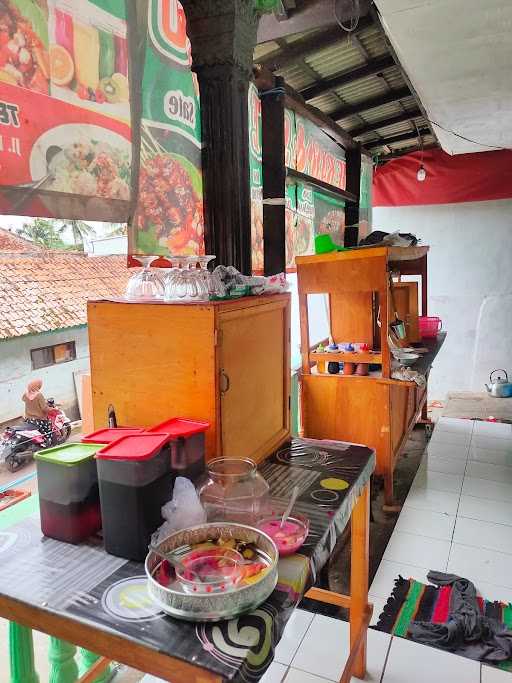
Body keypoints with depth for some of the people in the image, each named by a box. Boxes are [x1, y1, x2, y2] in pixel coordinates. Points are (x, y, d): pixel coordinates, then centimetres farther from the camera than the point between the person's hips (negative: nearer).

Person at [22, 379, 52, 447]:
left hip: (28, 419, 7)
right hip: (39, 419, -6)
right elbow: (44, 408, -24)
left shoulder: (26, 394, -5)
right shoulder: (39, 395, -24)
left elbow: (23, 398, 21)